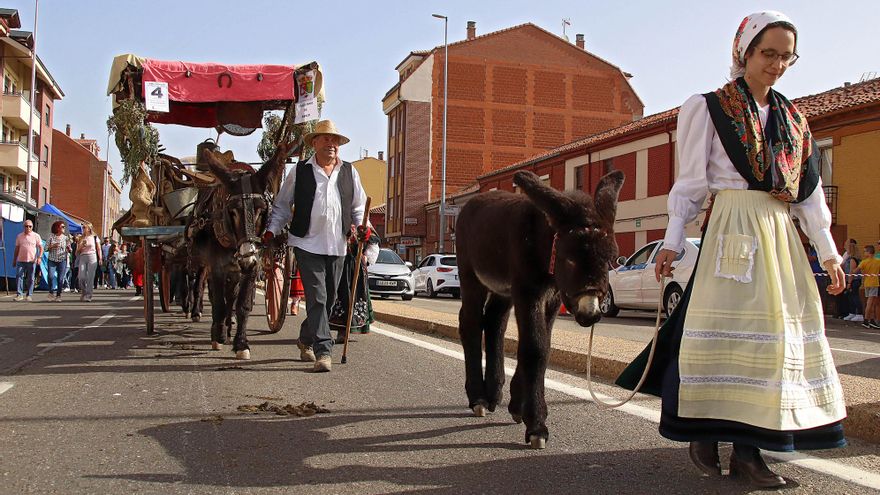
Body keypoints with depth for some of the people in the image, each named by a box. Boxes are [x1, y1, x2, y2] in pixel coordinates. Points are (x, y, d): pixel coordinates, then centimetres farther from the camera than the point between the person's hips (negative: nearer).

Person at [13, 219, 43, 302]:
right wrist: (14, 260, 15)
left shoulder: (36, 236, 4)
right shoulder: (19, 236, 11)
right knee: (19, 277, -5)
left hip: (31, 260, -2)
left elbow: (41, 248, 2)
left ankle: (29, 295, 9)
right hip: (21, 260, 2)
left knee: (30, 278, 2)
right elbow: (17, 249, 16)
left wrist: (39, 257, -11)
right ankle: (19, 294, -2)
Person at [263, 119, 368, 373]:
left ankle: (306, 340, 33)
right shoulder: (300, 171, 3)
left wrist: (362, 226, -2)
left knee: (328, 300, 12)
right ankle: (323, 351, -8)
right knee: (317, 298, -10)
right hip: (308, 244, -4)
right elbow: (282, 205, 9)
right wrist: (272, 230, -3)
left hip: (337, 246, 4)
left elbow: (358, 206, 17)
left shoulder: (349, 172, 11)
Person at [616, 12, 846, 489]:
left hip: (782, 235, 6)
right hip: (733, 229, -6)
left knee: (779, 333, 2)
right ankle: (703, 433, 7)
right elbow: (690, 182, -2)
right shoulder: (709, 108, 2)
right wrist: (672, 242, -9)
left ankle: (748, 447, 8)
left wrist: (827, 250, 11)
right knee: (728, 329, -7)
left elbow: (808, 190, 16)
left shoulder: (792, 118, 17)